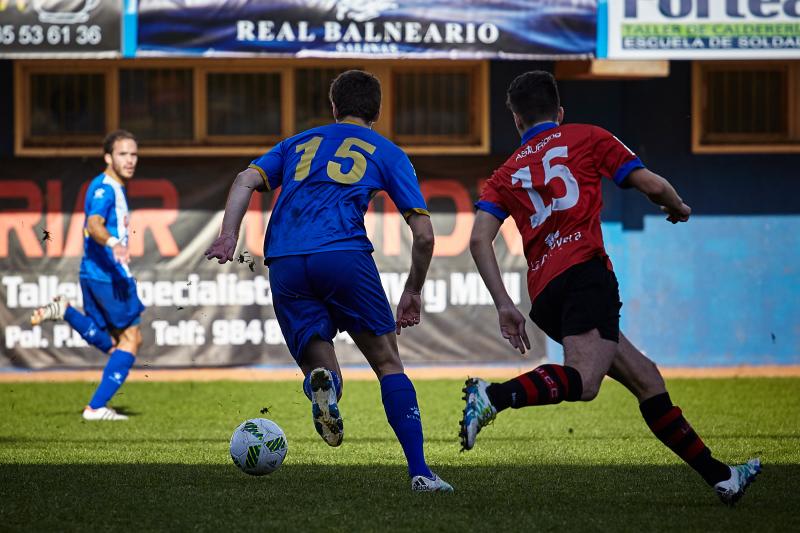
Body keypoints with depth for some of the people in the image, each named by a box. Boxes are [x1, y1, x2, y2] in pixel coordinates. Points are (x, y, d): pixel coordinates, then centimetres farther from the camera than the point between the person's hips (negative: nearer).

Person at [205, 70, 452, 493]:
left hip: (284, 266, 2)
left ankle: (322, 381, -27)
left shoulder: (298, 143, 29)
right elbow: (424, 235, 14)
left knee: (320, 367, 11)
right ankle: (419, 472, -4)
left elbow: (247, 180, 11)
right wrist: (413, 291, 26)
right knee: (388, 364, 8)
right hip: (343, 254, -2)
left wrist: (228, 236, 1)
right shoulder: (388, 153, 21)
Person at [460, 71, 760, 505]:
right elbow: (652, 185, 11)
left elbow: (479, 239, 8)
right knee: (582, 380, -27)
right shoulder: (587, 138, 16)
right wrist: (678, 208, 32)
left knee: (645, 378, 12)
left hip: (543, 297, 6)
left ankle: (719, 476, 13)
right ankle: (493, 397, -49)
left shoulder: (506, 174, 24)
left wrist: (504, 305, 6)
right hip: (583, 270, -6)